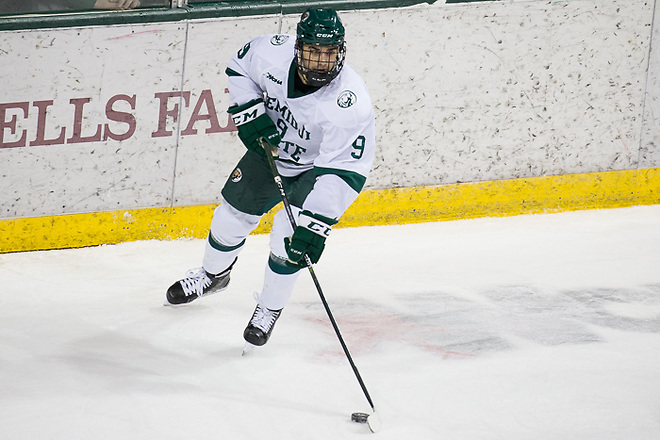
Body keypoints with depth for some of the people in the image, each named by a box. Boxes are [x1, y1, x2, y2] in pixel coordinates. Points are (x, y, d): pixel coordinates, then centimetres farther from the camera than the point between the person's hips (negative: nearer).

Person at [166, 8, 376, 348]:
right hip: (269, 148, 4)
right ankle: (213, 274, 47)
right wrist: (249, 113, -17)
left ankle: (270, 308, 8)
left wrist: (315, 225, -46)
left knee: (290, 238, -19)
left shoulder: (351, 102, -39)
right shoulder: (272, 52, -28)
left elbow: (343, 171, -40)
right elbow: (239, 68, -3)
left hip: (315, 169, -4)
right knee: (232, 215, 14)